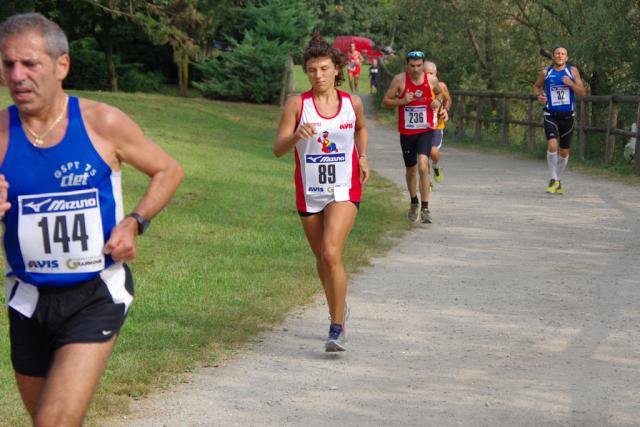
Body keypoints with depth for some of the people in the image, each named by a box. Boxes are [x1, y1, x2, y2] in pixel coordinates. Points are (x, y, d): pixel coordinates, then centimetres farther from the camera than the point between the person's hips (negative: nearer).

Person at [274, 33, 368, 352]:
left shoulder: (352, 103, 0)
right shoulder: (297, 104, -6)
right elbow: (278, 149, -12)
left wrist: (362, 156, 8)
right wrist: (297, 135, -31)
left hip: (344, 191, -1)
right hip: (309, 193, 1)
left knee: (331, 254, -19)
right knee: (322, 260, 14)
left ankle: (337, 329, -12)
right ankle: (338, 310, 40)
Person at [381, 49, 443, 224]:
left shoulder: (432, 80, -3)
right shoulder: (399, 80, -8)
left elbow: (439, 93, 19)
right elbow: (385, 102, -3)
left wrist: (438, 101, -4)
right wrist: (402, 101, -21)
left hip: (425, 131, -1)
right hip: (406, 132, 1)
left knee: (423, 166, -20)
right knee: (411, 170, 14)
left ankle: (425, 209, -16)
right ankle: (414, 204, 38)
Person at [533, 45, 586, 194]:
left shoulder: (572, 71, 0)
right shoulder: (546, 72, 1)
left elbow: (583, 93, -1)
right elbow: (536, 86, 17)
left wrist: (571, 84, -18)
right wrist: (539, 95, -5)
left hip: (567, 116, 2)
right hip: (551, 116, -2)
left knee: (564, 151, 10)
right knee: (552, 145, -22)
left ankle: (558, 180, 29)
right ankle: (553, 180, -10)